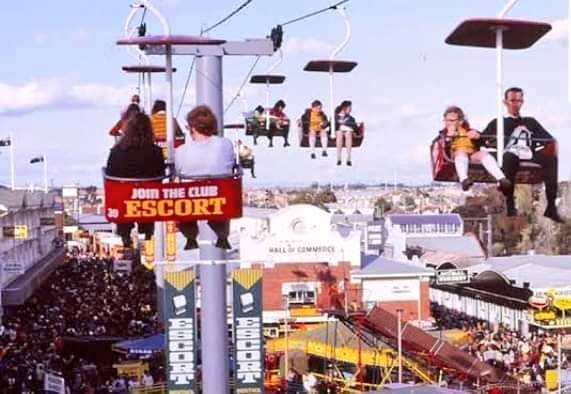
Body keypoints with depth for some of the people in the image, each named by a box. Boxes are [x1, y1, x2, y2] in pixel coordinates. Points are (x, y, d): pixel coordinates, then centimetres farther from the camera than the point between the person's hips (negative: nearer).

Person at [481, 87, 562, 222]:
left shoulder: (530, 122, 33)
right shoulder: (497, 123, 29)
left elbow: (548, 139, 20)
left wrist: (549, 145, -2)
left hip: (530, 155, 2)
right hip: (509, 154, -2)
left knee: (551, 158, -30)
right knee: (510, 157, -41)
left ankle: (551, 206, -36)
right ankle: (510, 204, -38)